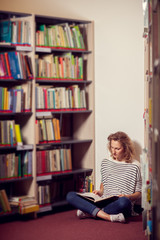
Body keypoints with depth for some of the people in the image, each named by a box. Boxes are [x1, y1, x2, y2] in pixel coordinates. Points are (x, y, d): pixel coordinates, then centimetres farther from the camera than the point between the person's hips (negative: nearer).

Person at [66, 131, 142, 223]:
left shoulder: (134, 166, 1)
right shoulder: (105, 162, 14)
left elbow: (139, 193, 3)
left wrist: (128, 197, -17)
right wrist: (100, 191, 5)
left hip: (119, 206, -5)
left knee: (124, 202, -43)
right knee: (70, 195, -15)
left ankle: (89, 213, -26)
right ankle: (109, 217, -32)